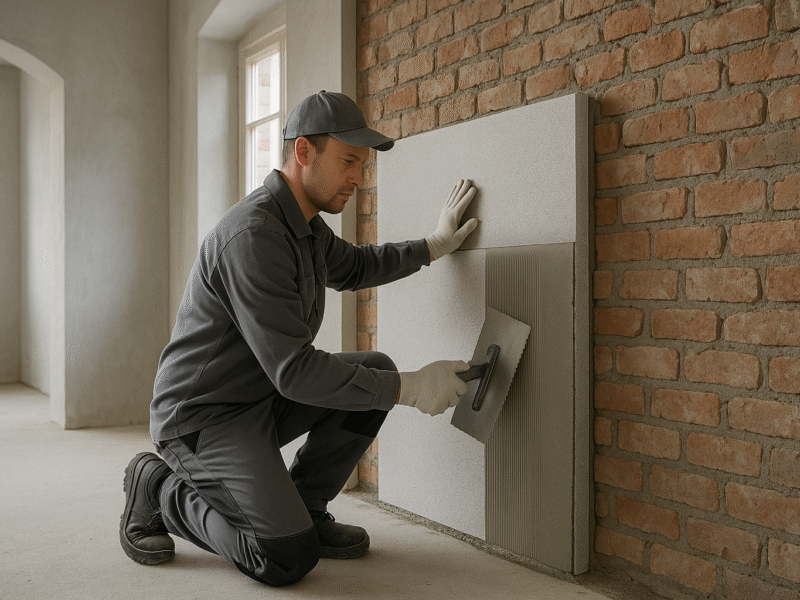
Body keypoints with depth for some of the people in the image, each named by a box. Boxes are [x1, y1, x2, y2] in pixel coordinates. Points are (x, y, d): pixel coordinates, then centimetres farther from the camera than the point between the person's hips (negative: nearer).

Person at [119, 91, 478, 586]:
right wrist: (410, 388, -25)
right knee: (288, 560, -19)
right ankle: (161, 490, 4)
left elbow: (352, 267, 28)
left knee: (376, 370, -2)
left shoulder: (306, 223, 4)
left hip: (263, 398, 10)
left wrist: (435, 245, 22)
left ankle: (302, 507, 9)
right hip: (202, 416, -9)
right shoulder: (254, 235, -27)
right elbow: (294, 370, -29)